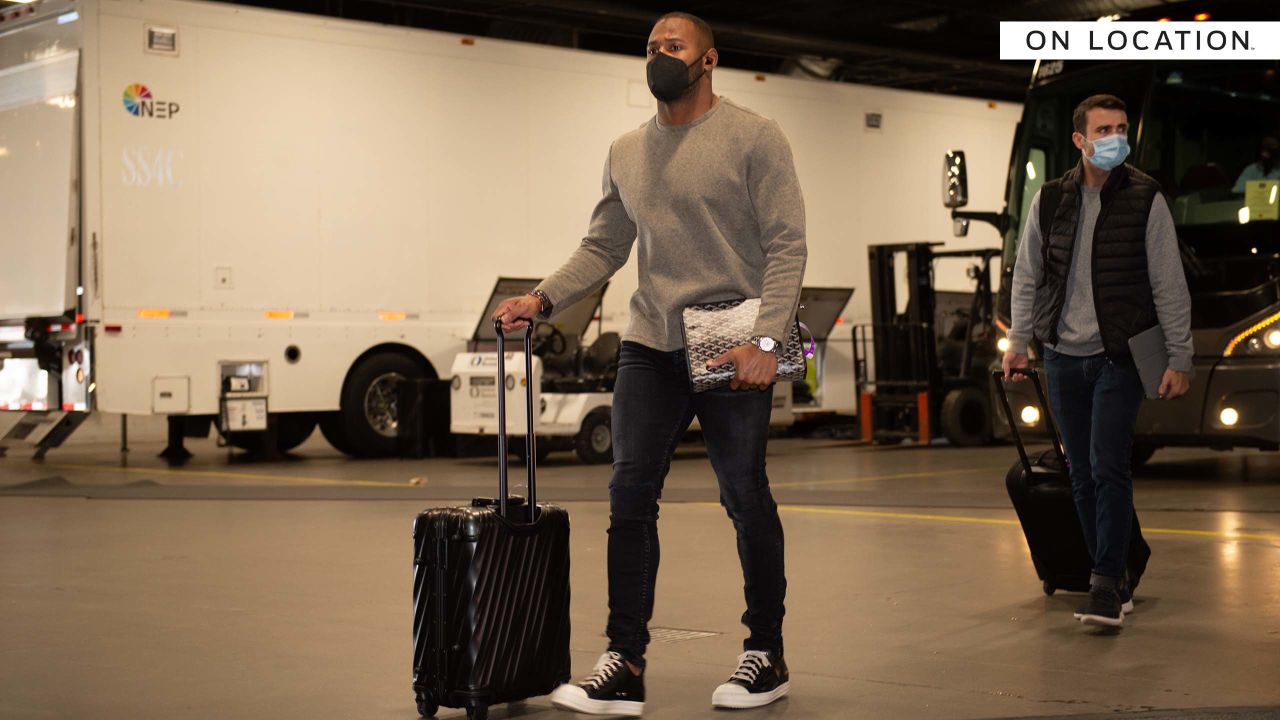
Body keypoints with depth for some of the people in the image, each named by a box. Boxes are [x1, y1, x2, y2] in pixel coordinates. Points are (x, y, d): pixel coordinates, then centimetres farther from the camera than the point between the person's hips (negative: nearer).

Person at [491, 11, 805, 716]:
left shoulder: (753, 138, -3)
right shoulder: (626, 152, 13)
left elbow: (786, 245, -9)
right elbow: (602, 249, 14)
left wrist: (766, 341, -19)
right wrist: (543, 298, -2)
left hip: (733, 350, -5)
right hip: (650, 347, 5)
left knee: (746, 501, 4)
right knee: (631, 494, -3)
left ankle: (766, 656, 17)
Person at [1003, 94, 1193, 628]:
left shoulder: (1145, 199, -3)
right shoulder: (1049, 199, 5)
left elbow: (1169, 284, -2)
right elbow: (1027, 274, 14)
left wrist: (1179, 358, -5)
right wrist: (1019, 339, 6)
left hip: (1119, 356, -3)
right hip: (1064, 358, 4)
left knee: (1108, 469, -12)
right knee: (1082, 476, 7)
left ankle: (1106, 584, -8)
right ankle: (1115, 582, 18)